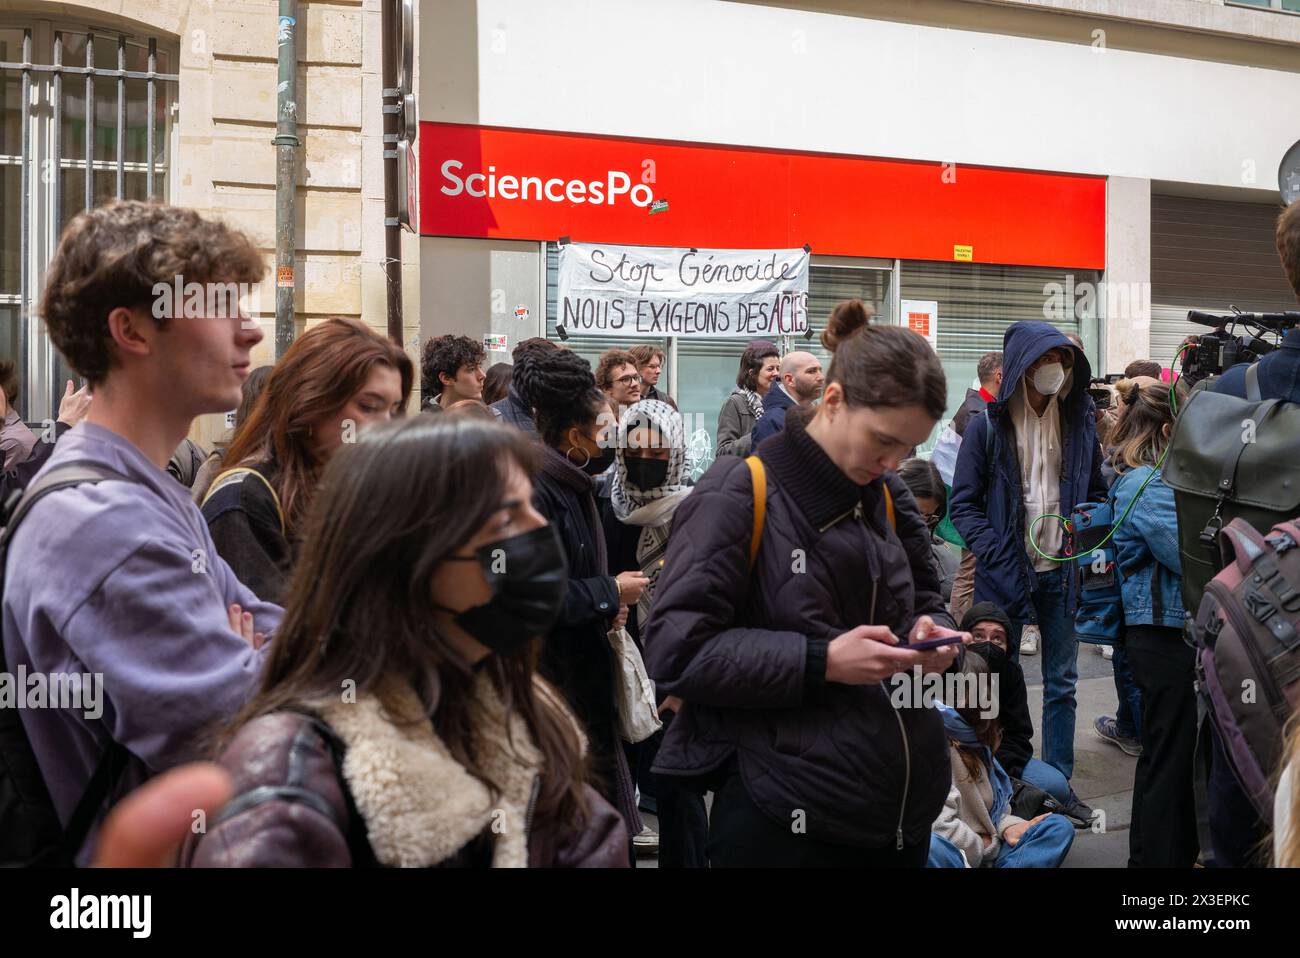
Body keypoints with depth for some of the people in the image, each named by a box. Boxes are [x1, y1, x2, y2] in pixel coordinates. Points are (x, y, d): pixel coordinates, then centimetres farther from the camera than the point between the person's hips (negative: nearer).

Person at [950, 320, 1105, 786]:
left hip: (1062, 573, 4)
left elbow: (1096, 493, 16)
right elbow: (964, 503, -6)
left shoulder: (1079, 422, 6)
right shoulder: (988, 424, -6)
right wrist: (995, 554, -17)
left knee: (1062, 683, 12)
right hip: (1006, 573, -3)